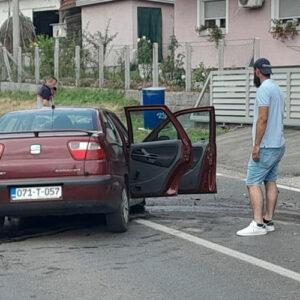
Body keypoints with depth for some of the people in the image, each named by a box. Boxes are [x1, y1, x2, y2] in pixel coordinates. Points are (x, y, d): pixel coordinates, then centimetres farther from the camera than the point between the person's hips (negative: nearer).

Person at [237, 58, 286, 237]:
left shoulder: (264, 89, -15)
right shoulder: (278, 90, 15)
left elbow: (263, 119, -22)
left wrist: (256, 145, -20)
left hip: (266, 147, -10)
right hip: (279, 145, 10)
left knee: (253, 183, -8)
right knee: (270, 182, 12)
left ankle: (258, 224, -13)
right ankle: (268, 221, 15)